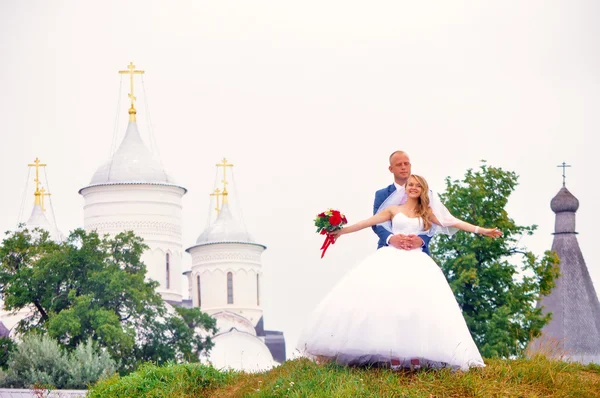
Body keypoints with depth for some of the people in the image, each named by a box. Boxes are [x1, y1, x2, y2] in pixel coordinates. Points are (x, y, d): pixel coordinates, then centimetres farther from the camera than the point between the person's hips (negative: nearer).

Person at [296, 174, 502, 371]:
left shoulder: (428, 212, 16)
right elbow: (368, 222, 13)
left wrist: (481, 230, 2)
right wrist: (341, 231, 10)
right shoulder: (393, 209, 15)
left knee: (417, 304, -15)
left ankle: (414, 354, -17)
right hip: (391, 259, 0)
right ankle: (392, 354, -18)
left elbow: (454, 223, 10)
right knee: (388, 302, -15)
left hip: (416, 262, 0)